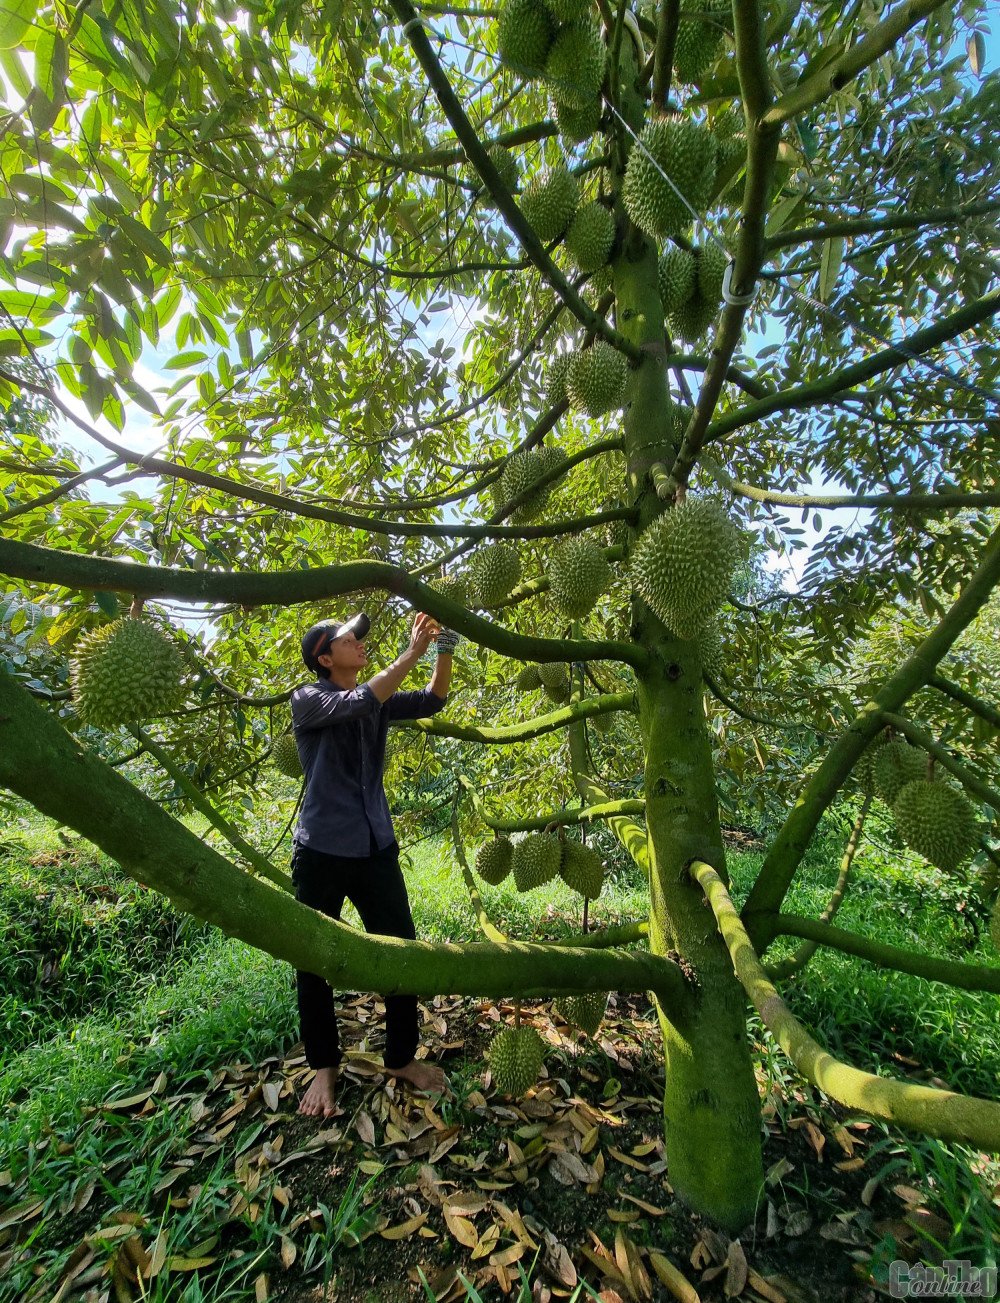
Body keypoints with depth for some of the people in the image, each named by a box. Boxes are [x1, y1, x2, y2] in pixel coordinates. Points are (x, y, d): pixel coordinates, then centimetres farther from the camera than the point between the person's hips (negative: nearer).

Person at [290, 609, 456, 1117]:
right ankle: (324, 1066, 36)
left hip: (376, 847, 4)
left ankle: (401, 1058, 31)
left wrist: (444, 648, -13)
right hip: (322, 851, -4)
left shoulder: (378, 700, 7)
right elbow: (359, 703, -28)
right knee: (315, 962, 11)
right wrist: (412, 652, -27)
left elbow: (432, 702, 0)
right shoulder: (307, 699, -9)